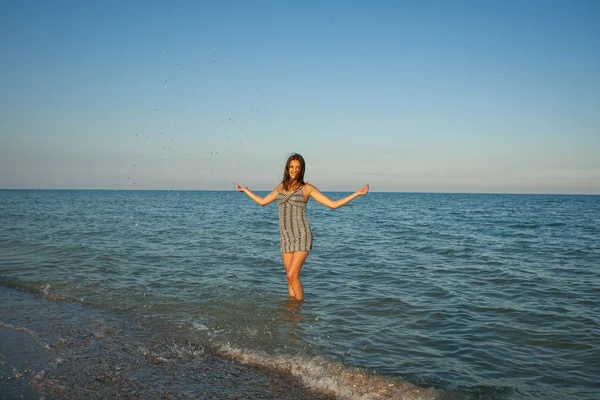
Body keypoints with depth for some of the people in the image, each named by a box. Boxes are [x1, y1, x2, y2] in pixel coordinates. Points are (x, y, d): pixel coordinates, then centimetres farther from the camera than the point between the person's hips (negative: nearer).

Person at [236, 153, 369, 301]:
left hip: (302, 236, -5)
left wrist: (356, 194, -7)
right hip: (286, 238, 5)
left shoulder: (307, 188, 0)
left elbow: (333, 204, -2)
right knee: (291, 278, 5)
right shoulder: (281, 186, 13)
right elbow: (262, 201, 27)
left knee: (292, 276, -12)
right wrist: (245, 190, 35)